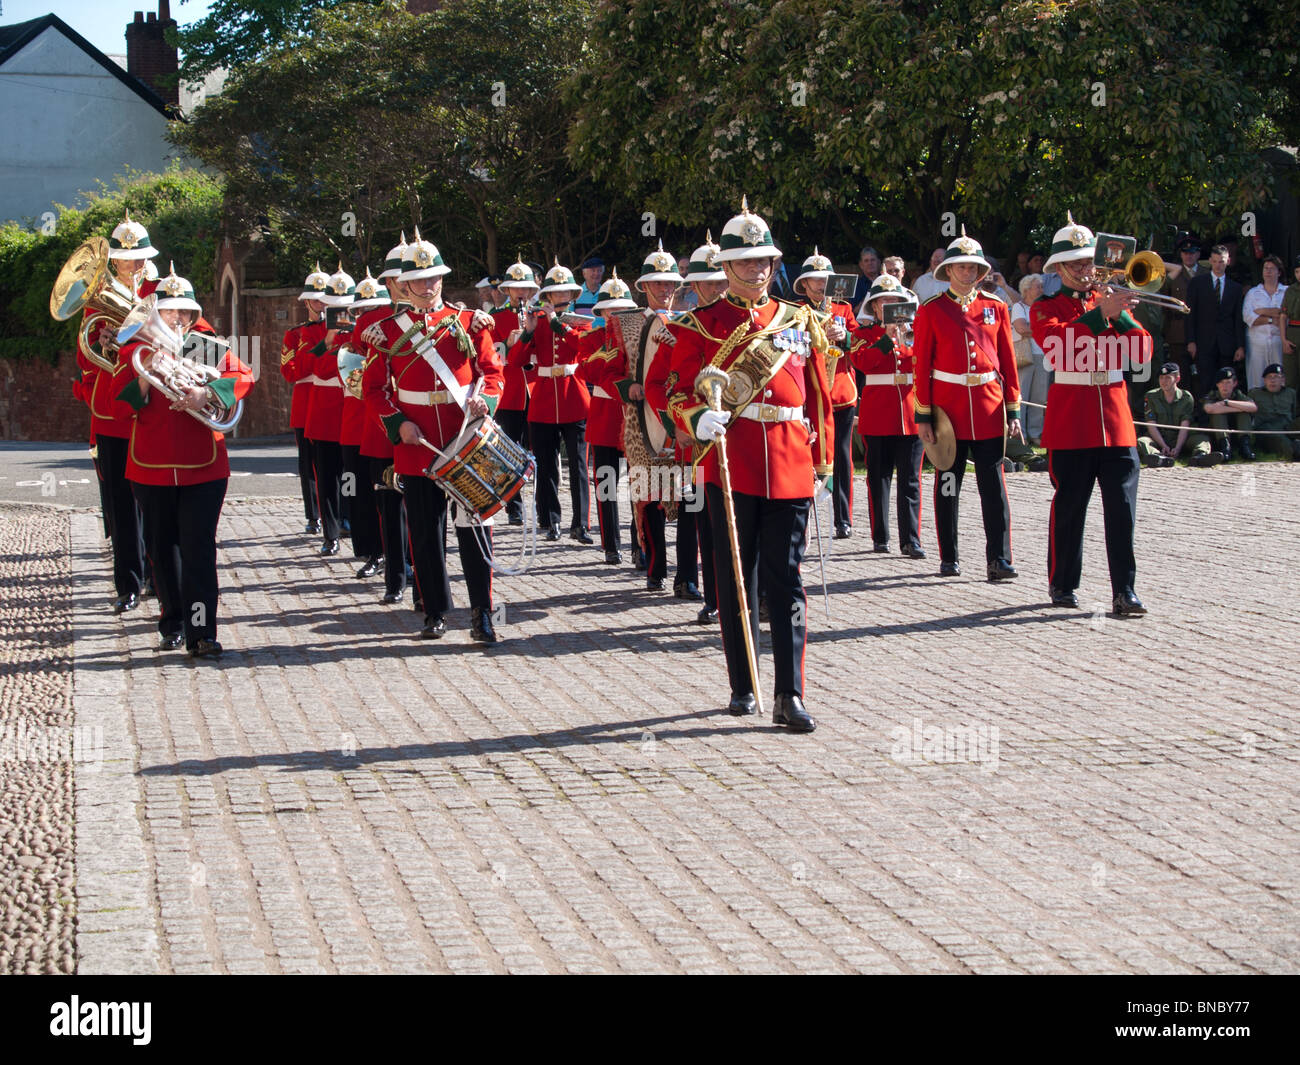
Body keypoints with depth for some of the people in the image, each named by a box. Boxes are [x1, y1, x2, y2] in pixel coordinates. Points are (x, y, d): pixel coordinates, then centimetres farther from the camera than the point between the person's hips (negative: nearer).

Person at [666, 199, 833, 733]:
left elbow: (819, 397, 16)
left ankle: (790, 696, -3)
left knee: (786, 581, -2)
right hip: (730, 465, -1)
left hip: (789, 469, 2)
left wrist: (820, 462, 13)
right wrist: (699, 419, -18)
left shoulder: (800, 323, 13)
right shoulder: (701, 325, 5)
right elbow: (678, 392, 3)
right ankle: (743, 687, 16)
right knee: (736, 580, 6)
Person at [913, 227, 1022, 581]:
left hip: (989, 408, 2)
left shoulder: (995, 307, 8)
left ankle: (998, 558, 0)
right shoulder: (931, 310, 1)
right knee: (948, 485, 5)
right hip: (948, 406, -2)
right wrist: (923, 416, -4)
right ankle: (949, 558, 13)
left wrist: (1012, 411, 5)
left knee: (994, 486, -1)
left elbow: (1008, 361, 10)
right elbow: (922, 364, 0)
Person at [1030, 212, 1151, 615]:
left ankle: (1124, 591, -4)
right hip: (1070, 424, -3)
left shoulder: (1109, 302, 15)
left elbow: (1142, 352, 5)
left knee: (1122, 507, -4)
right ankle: (1063, 585, 15)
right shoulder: (1046, 308, 4)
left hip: (1115, 420, 3)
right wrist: (1100, 312, -23)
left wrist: (1120, 314, -7)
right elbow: (1057, 344, -18)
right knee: (1069, 506, 2)